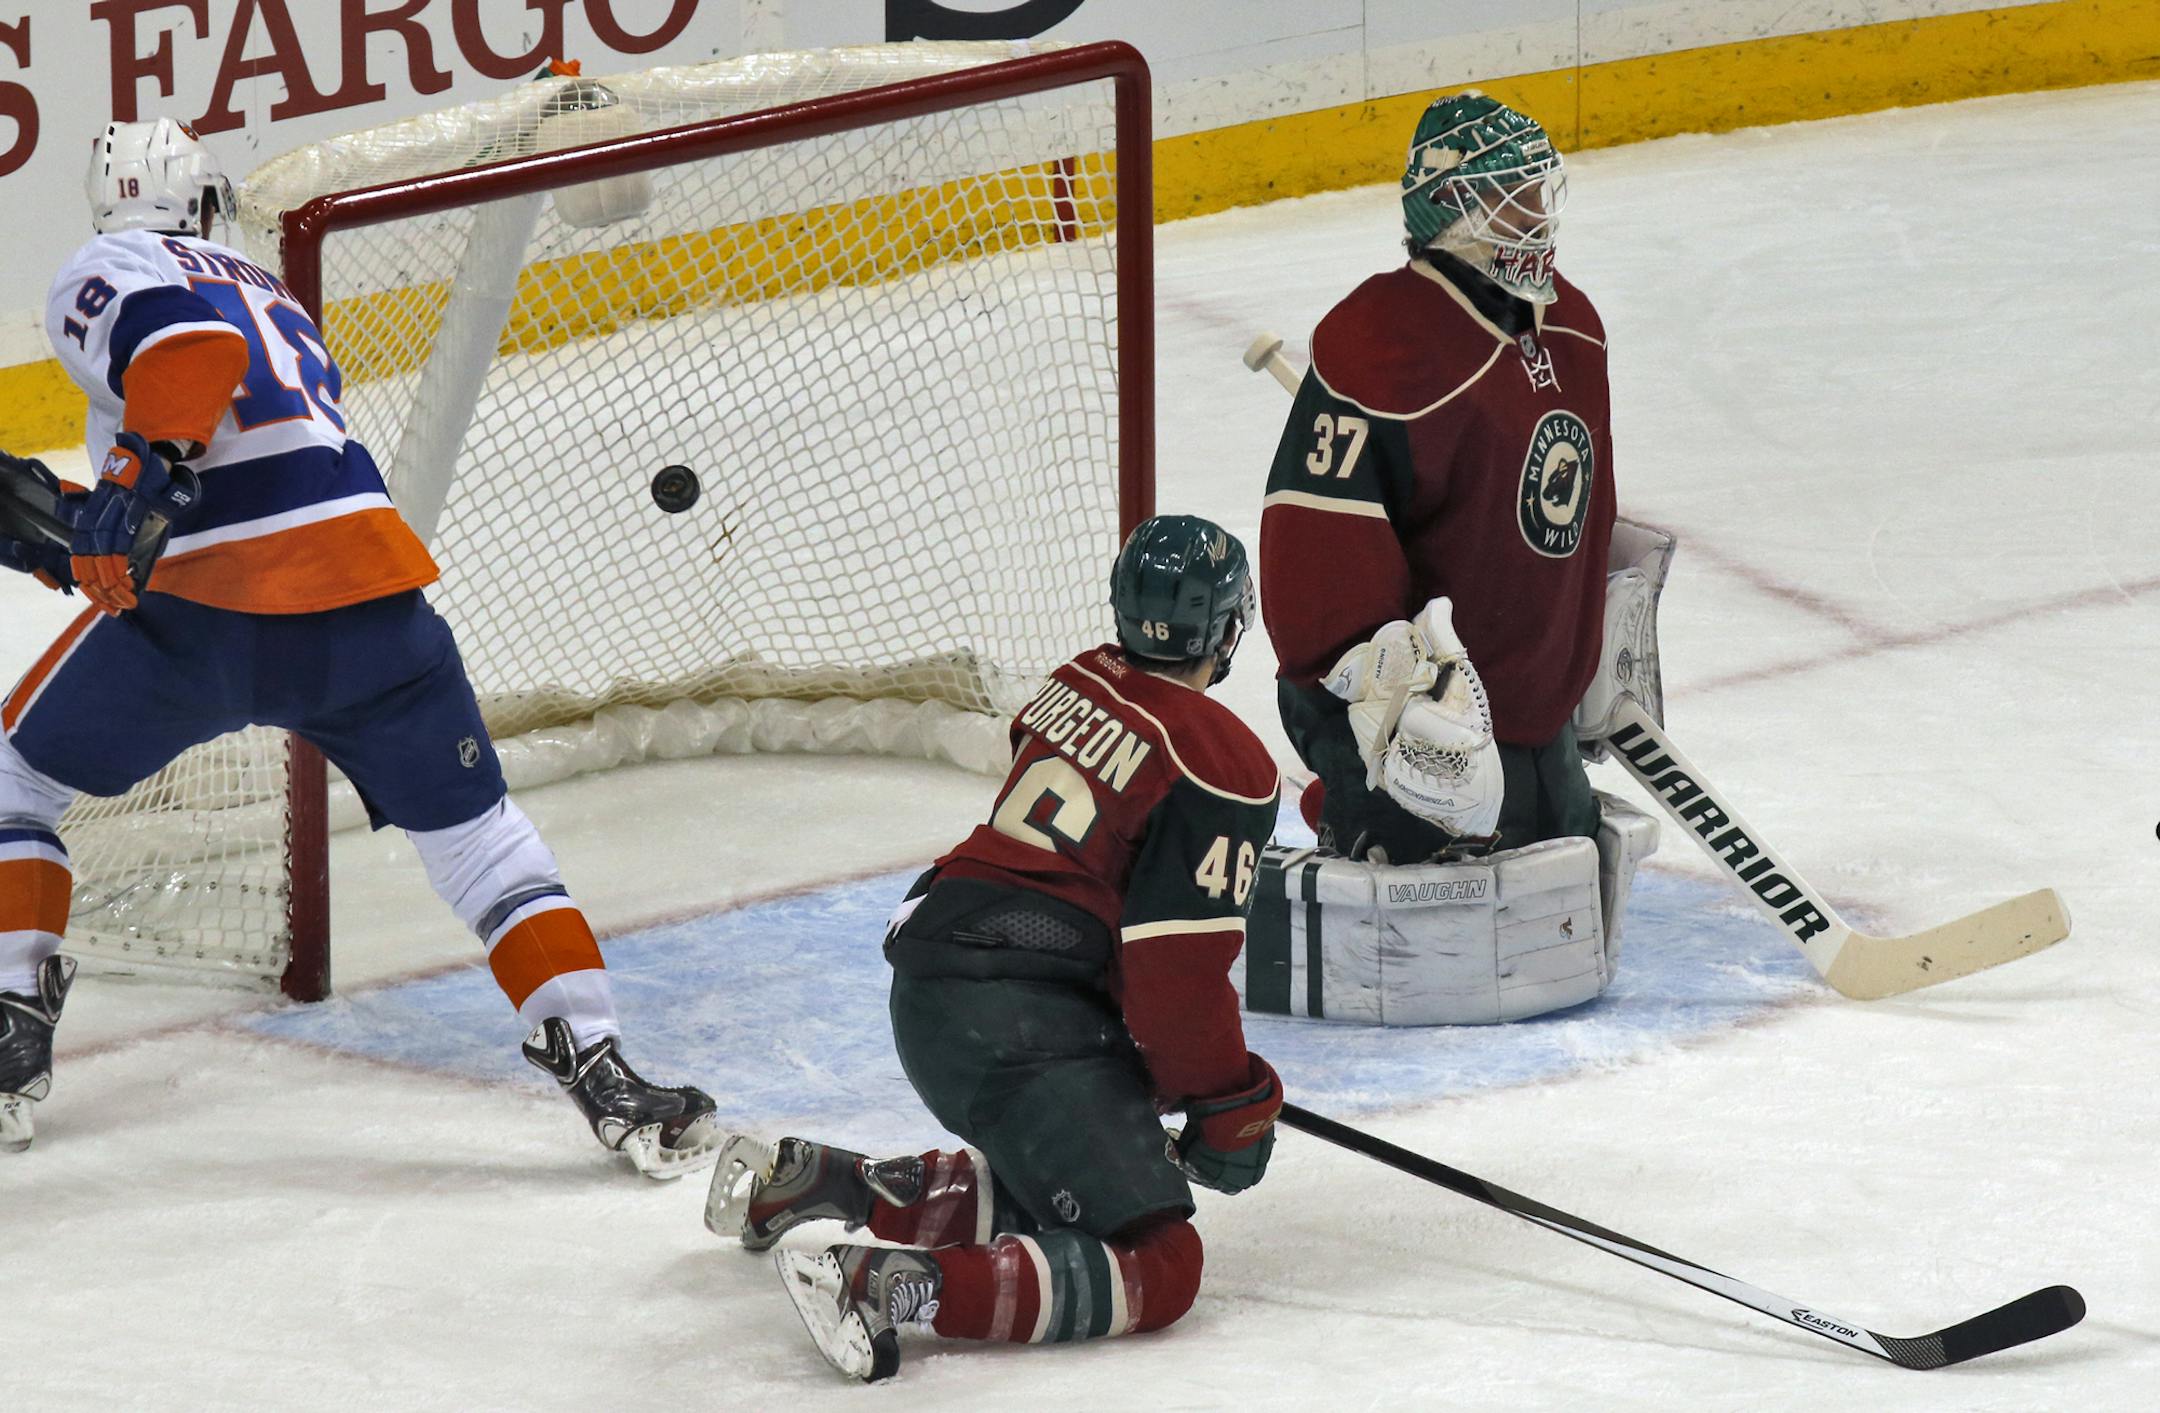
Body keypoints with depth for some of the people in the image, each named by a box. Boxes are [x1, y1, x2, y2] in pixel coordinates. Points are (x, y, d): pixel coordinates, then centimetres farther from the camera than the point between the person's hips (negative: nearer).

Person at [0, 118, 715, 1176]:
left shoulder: (103, 273, 11)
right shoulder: (272, 298, 32)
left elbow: (188, 343, -15)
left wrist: (144, 478, -19)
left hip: (207, 615, -4)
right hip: (369, 592, 5)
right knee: (472, 829, 15)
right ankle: (598, 1066, 1)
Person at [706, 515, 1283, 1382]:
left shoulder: (1081, 685, 13)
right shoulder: (1224, 765, -11)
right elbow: (1179, 974, -14)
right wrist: (1233, 1109, 1)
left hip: (930, 975, 9)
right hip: (1022, 1020, -9)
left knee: (1046, 1192, 28)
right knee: (1156, 1268, -13)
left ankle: (806, 1181, 22)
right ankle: (892, 1286, -29)